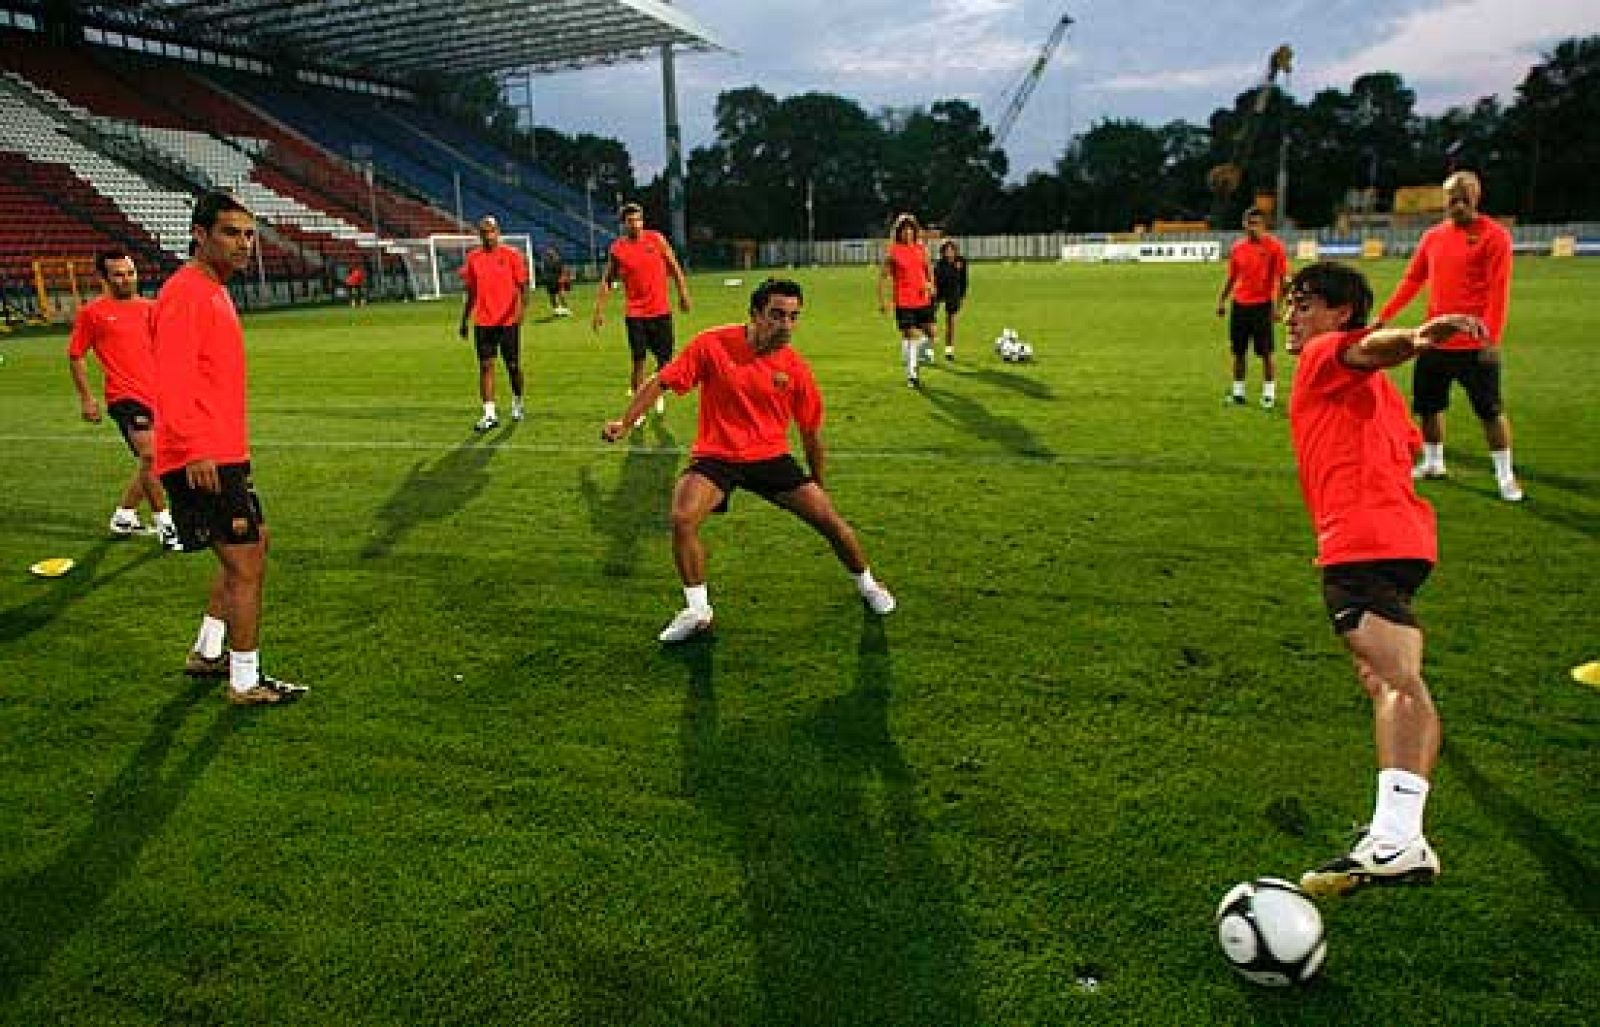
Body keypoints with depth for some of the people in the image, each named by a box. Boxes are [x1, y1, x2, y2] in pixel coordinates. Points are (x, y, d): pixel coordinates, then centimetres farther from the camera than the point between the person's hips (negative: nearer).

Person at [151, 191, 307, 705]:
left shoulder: (213, 292, 16)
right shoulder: (185, 293, -15)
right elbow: (172, 382, -24)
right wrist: (195, 450, -31)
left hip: (222, 455, 11)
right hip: (202, 461, -11)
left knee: (252, 546, 21)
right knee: (246, 565, -5)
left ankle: (207, 653, 33)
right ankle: (246, 683, 7)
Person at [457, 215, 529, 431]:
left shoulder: (511, 255, -2)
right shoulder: (473, 258, 8)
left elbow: (523, 287, -4)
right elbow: (471, 293, 16)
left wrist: (521, 309, -21)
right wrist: (464, 320, 15)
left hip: (508, 321, -2)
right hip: (483, 322, 3)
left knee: (513, 365, 7)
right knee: (485, 365, -3)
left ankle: (517, 403, 31)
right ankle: (489, 414, -1)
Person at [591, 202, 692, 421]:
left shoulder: (657, 239, 1)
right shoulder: (617, 249, -1)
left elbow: (674, 267, 8)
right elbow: (606, 281, 6)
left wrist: (683, 294, 5)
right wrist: (599, 310, 1)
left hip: (661, 311, 2)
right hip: (636, 313, -2)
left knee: (665, 359, 7)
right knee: (638, 361, -5)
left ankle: (659, 393, 36)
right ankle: (639, 409, 6)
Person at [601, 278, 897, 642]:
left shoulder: (795, 368, -6)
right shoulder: (712, 344, -11)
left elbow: (811, 433, 6)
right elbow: (660, 382, -5)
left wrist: (818, 485, 13)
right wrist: (624, 422, -15)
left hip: (771, 457, 1)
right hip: (715, 456, -1)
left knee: (829, 519, -7)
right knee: (682, 519, -26)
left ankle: (867, 585, 25)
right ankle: (697, 611, -3)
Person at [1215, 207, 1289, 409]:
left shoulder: (1274, 246, -6)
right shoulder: (1237, 247, 7)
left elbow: (1281, 278, -7)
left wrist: (1277, 306, -13)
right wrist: (1222, 299, 9)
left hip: (1262, 305, -4)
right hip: (1240, 305, 5)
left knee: (1265, 353, -1)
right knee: (1238, 352, 9)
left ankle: (1269, 394, 7)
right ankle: (1238, 392, 18)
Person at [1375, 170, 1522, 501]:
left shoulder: (1495, 235, -8)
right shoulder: (1432, 236, 9)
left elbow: (1499, 289, -14)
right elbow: (1412, 280, 15)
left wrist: (1492, 338, -21)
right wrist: (1383, 316, 9)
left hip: (1475, 344, -6)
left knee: (1490, 410, -1)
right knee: (1428, 404, 14)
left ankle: (1505, 476, 10)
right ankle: (1432, 464, 32)